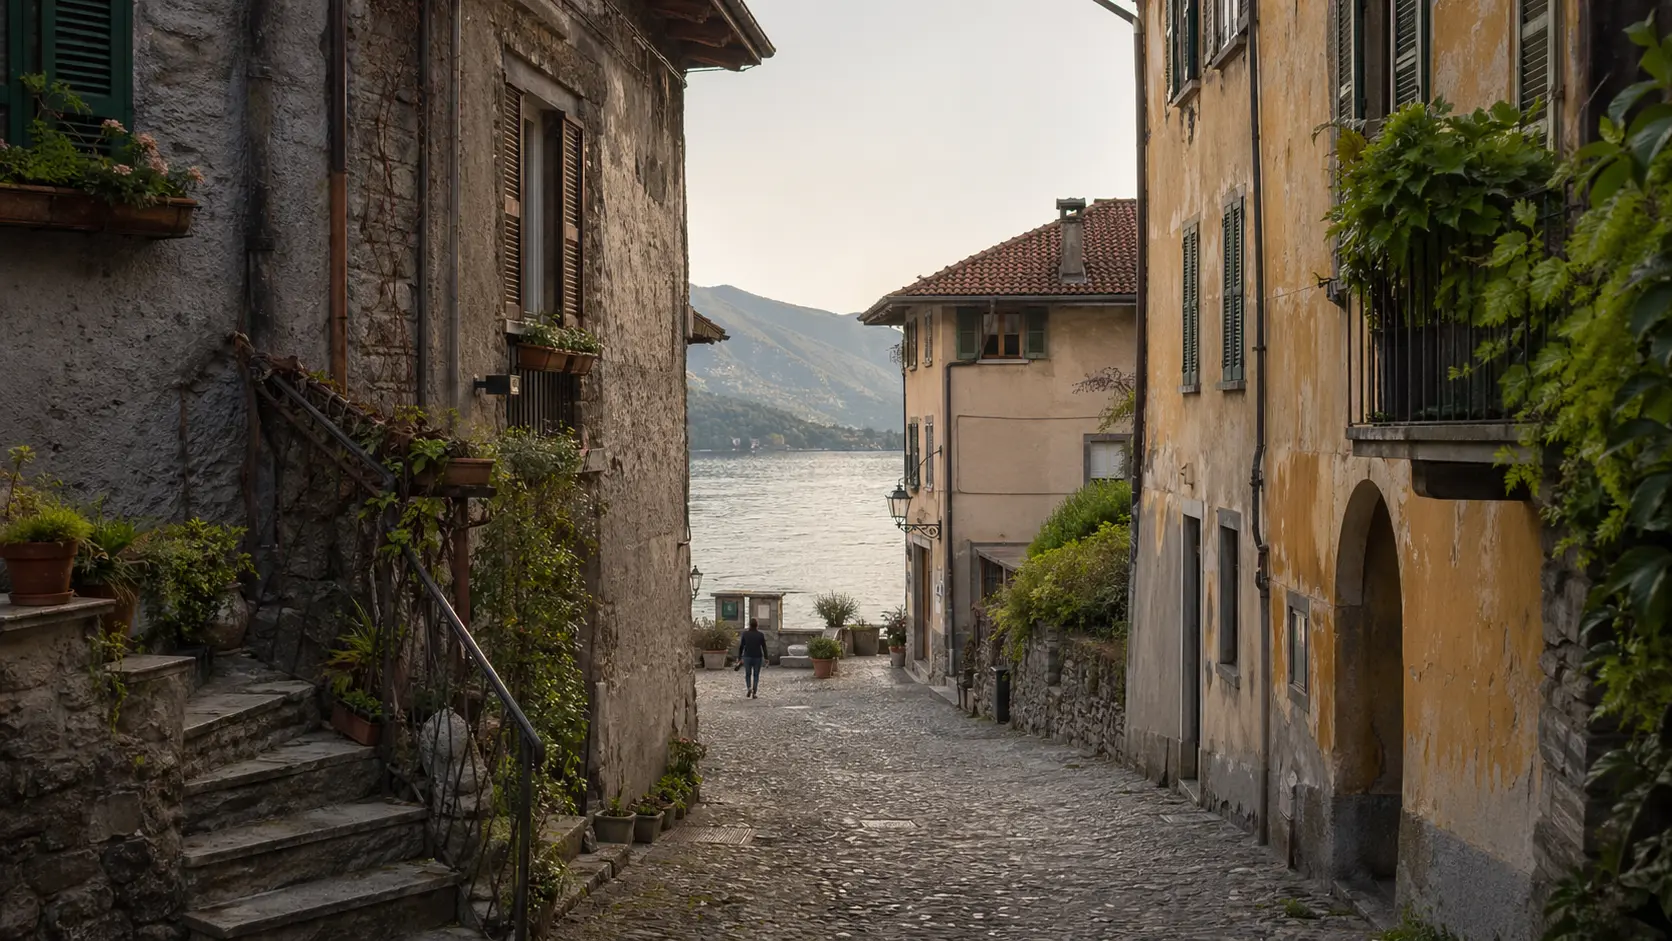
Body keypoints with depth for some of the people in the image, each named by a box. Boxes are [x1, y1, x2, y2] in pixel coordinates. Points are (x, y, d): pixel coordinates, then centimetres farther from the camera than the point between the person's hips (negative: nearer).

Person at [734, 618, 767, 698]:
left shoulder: (745, 634, -4)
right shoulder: (761, 635, -4)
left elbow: (741, 647, -2)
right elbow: (764, 648, -3)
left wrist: (739, 658, 5)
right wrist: (766, 658, 4)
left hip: (747, 657, 0)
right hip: (758, 657, 0)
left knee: (747, 675, 15)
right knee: (756, 676, 10)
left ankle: (749, 688, -9)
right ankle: (754, 693, 4)